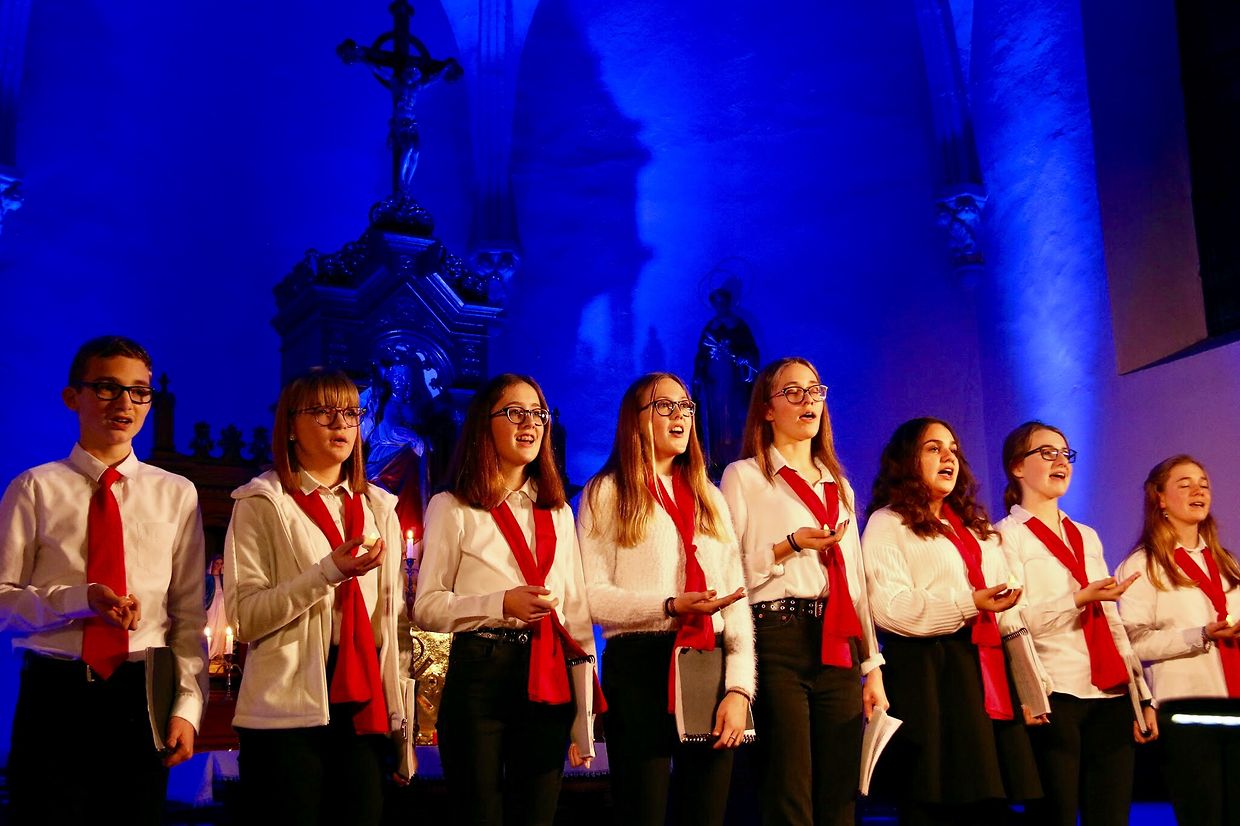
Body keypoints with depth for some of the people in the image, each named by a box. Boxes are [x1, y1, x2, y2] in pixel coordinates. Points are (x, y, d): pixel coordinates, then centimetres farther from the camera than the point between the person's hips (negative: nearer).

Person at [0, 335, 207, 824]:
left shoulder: (177, 495, 6)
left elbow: (190, 614, 4)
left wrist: (188, 706, -5)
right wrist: (83, 598, -18)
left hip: (141, 697, 2)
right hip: (54, 694, -1)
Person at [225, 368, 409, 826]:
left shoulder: (379, 508, 15)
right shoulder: (262, 504, 1)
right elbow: (245, 617, -8)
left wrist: (398, 718, 11)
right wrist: (331, 571, -19)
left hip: (362, 707, 4)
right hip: (288, 712, -4)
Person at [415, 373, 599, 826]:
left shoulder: (558, 512, 15)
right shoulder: (453, 508, 0)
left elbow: (577, 608, 15)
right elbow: (427, 607, -4)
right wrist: (500, 603, -19)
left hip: (549, 678, 4)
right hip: (480, 675, -4)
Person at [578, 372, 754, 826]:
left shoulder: (709, 497, 17)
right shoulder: (606, 492, 4)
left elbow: (736, 596, 9)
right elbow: (591, 595, -6)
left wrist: (739, 687, -2)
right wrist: (669, 607, -20)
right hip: (639, 668, -4)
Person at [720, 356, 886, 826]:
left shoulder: (839, 484, 21)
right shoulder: (744, 476, 3)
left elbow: (856, 581, 18)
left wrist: (873, 669, 13)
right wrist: (790, 546, -15)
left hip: (837, 646, 5)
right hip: (778, 640, -5)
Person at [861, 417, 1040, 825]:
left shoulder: (977, 528, 23)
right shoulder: (887, 524, 0)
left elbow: (1008, 614, 20)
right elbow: (890, 607, -14)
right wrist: (968, 605, -19)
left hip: (984, 672, 7)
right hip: (926, 674, -6)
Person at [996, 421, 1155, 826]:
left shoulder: (1087, 537, 20)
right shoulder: (1008, 535, 1)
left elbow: (1113, 623, 18)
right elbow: (1013, 622, -9)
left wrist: (1142, 696, 12)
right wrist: (1081, 598, -21)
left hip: (1111, 698, 6)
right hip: (1053, 698, -6)